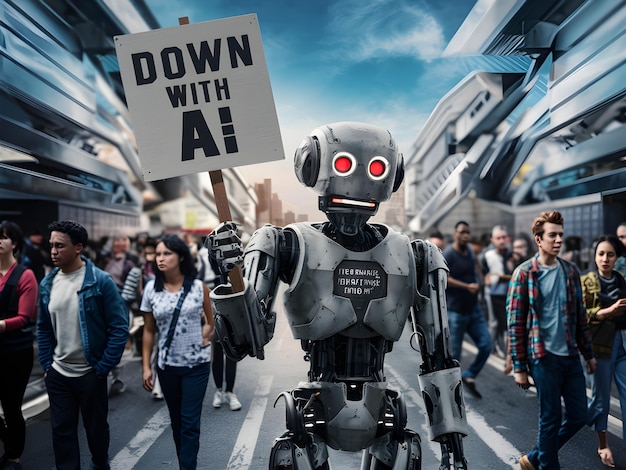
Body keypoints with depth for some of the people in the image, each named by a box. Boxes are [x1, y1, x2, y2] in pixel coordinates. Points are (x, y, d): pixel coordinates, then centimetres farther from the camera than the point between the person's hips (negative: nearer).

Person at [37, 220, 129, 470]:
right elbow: (43, 328, 12)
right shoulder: (47, 284, 1)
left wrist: (103, 367, -13)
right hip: (57, 374, 4)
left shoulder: (100, 281, -15)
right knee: (61, 430, 10)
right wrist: (46, 364, 5)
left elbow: (119, 327, -14)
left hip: (91, 373, -3)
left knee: (96, 427, 14)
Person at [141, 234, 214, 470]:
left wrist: (205, 336, -9)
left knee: (190, 422, -1)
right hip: (167, 366, 2)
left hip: (196, 365, -2)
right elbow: (148, 331, 2)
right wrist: (146, 366, 0)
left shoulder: (199, 287, -7)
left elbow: (212, 321, 8)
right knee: (177, 421, 15)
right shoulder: (151, 289, -3)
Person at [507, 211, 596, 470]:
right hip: (543, 357, -6)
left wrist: (588, 353, 15)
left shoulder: (571, 271, 7)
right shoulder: (524, 273, -8)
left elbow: (580, 316, 15)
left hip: (571, 355, 6)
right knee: (551, 418, 4)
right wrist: (519, 367, -10)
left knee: (579, 415, 10)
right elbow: (515, 323, -9)